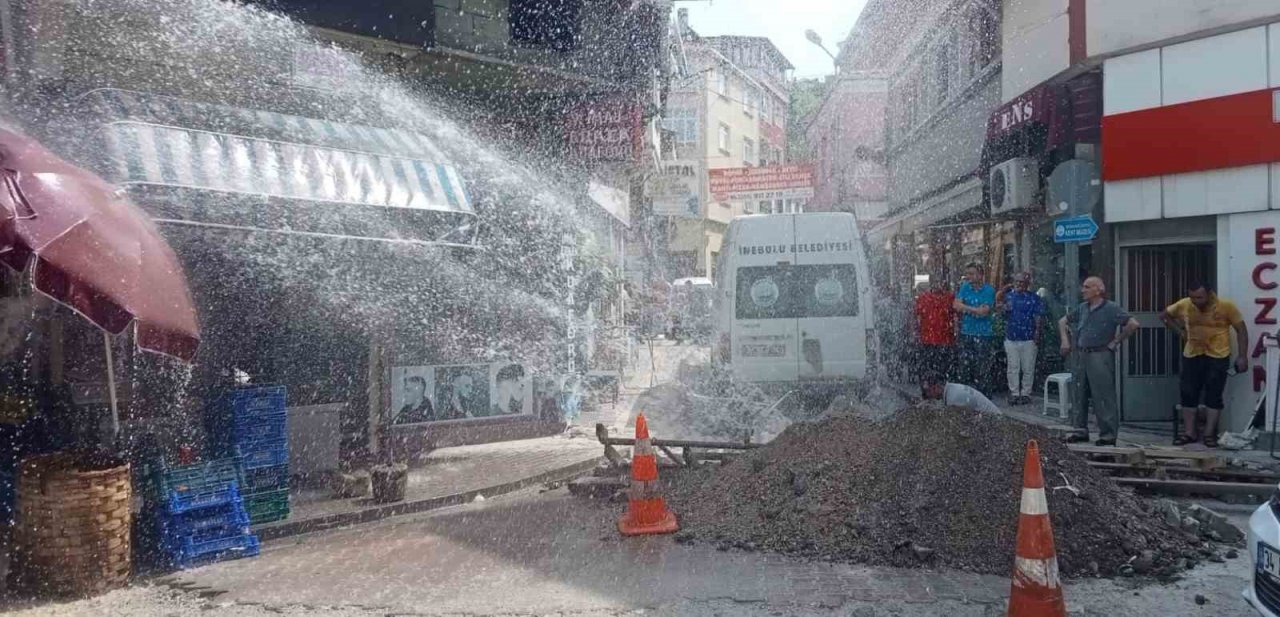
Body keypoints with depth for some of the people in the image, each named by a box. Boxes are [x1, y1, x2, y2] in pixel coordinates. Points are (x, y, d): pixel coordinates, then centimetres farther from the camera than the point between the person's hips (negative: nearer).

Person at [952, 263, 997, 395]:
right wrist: (976, 310, -10)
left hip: (983, 334, -4)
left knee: (982, 367, -3)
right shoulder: (965, 287, 9)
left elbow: (984, 311, -15)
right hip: (966, 333, 4)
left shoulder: (989, 290, -5)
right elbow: (956, 305, -3)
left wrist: (966, 308, -7)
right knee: (965, 364, 7)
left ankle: (983, 393, 4)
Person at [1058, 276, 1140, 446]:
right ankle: (1081, 430, 19)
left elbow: (1133, 324, -16)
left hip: (1100, 356, -7)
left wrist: (1116, 342, -10)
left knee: (1103, 396, -4)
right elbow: (1063, 321, 26)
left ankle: (1108, 434, 2)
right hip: (1080, 356, 7)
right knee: (1080, 394, 10)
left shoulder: (1111, 308, -8)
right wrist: (1065, 341, 14)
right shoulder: (1082, 308, 12)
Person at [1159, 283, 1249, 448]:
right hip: (1192, 355, 3)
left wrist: (1242, 356, -10)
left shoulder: (1226, 306, -13)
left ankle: (1209, 434, 9)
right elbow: (1164, 315, 12)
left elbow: (1241, 330, -6)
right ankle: (1189, 433, 12)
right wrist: (1180, 331, 3)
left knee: (1213, 395, 0)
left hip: (1217, 356, -3)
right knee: (1188, 394, 3)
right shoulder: (1183, 305, -6)